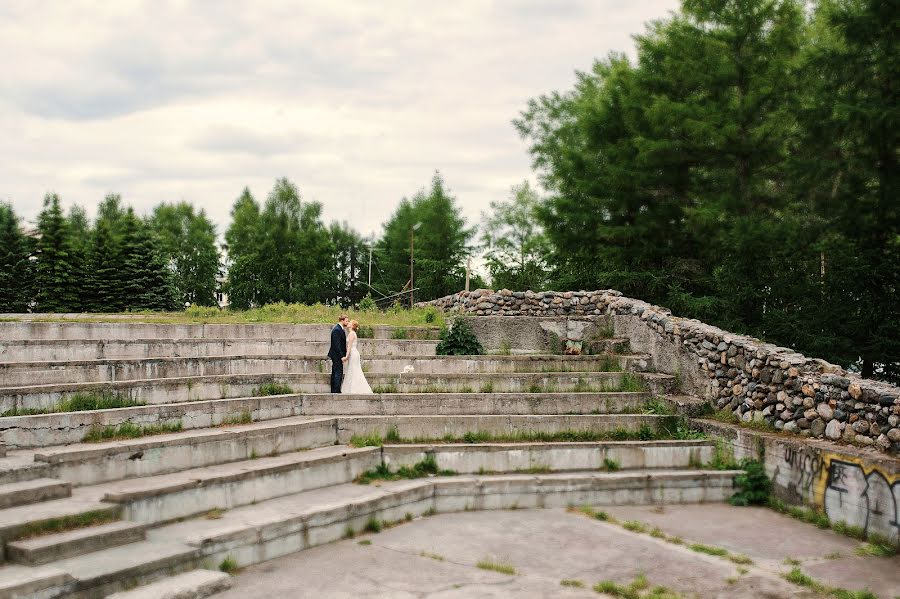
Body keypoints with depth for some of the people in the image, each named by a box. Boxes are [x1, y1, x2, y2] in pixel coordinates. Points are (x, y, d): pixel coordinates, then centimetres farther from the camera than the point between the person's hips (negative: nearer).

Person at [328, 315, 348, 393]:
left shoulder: (340, 329, 15)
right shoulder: (337, 330, -18)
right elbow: (337, 345, -22)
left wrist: (343, 355, 18)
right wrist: (342, 356, -23)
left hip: (338, 355, 11)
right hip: (337, 355, -11)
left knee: (335, 373, 13)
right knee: (338, 373, -9)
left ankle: (334, 390, 18)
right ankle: (336, 390, -9)